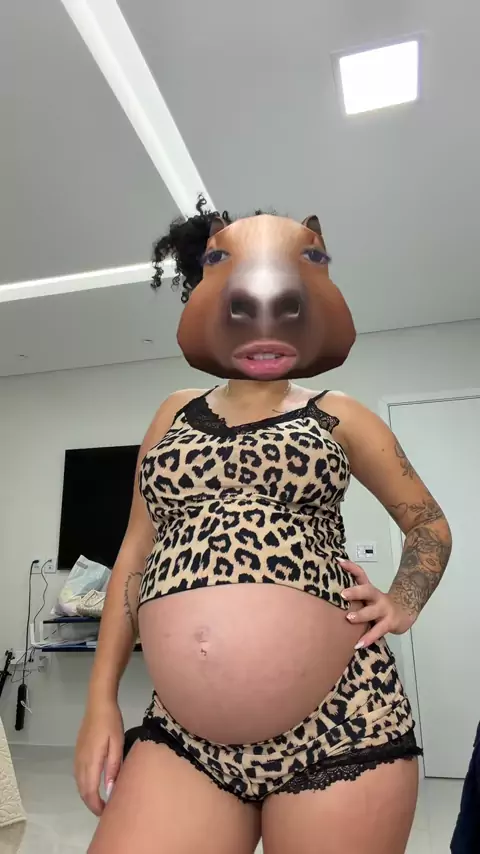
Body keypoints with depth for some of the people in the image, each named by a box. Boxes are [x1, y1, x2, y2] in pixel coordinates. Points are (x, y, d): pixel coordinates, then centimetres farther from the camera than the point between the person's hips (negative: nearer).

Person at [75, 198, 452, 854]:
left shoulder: (337, 416, 6)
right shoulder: (175, 413, 12)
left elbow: (430, 523, 16)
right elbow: (136, 554, 12)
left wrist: (403, 605, -1)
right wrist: (102, 698, 9)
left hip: (341, 726, -1)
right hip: (184, 736, 2)